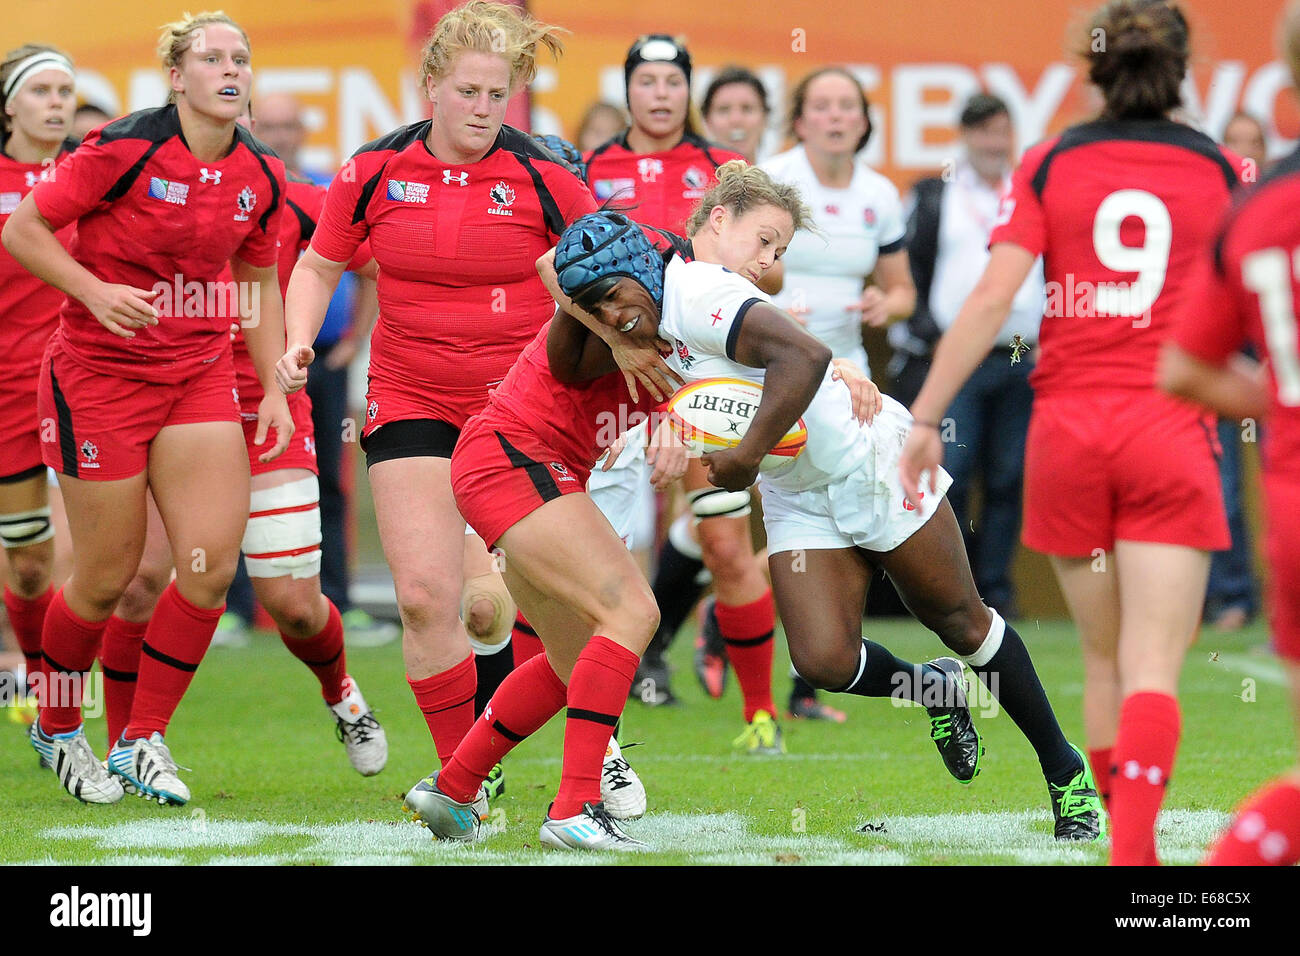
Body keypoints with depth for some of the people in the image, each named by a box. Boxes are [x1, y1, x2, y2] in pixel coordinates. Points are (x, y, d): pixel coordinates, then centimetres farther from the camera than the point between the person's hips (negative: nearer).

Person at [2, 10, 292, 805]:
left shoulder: (262, 178, 0)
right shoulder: (125, 150, -16)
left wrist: (275, 387, 9)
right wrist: (95, 292, -22)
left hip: (201, 374, 5)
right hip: (100, 374, -5)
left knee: (213, 563, -9)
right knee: (108, 576, 1)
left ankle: (143, 741, 8)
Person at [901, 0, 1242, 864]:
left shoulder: (1051, 164, 4)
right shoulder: (1220, 168, 5)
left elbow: (993, 295, -6)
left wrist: (925, 418, -4)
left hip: (1067, 432, 1)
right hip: (1171, 432, -1)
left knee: (1105, 661, 16)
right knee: (1152, 672, -6)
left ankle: (1127, 845, 24)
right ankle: (1134, 855, -24)